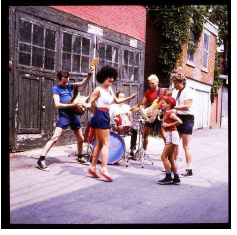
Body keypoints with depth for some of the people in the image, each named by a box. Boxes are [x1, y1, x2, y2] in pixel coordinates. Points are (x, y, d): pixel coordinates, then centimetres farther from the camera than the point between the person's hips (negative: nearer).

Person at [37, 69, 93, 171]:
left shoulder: (69, 85, 14)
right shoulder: (56, 88, -2)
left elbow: (82, 83, 7)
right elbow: (57, 104, -12)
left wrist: (89, 76, -10)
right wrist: (72, 105, -17)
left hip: (73, 115, 7)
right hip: (63, 115, -6)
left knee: (81, 139, 15)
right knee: (55, 138, -20)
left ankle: (80, 157, 37)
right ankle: (41, 159, -18)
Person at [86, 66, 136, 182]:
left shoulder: (109, 89, 14)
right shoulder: (98, 90, -10)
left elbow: (117, 101, 26)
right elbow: (90, 103, -7)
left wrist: (129, 97, 23)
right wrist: (88, 106, -25)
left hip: (105, 117, 9)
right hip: (100, 116, -9)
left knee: (99, 144, 11)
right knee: (106, 144, -11)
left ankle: (93, 167, 17)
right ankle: (104, 169, -12)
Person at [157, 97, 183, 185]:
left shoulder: (170, 113, -14)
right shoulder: (168, 112, 13)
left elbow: (180, 121, -25)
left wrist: (168, 125, -20)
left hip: (171, 135, -10)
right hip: (169, 136, 10)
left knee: (164, 157, -6)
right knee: (171, 158, 12)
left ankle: (168, 178, 0)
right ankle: (176, 178, 17)